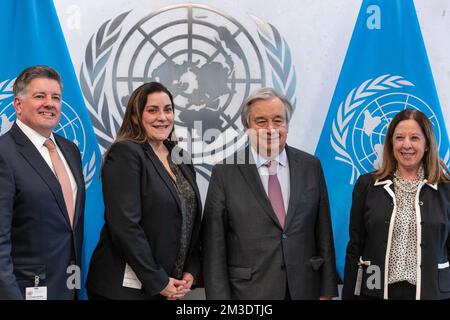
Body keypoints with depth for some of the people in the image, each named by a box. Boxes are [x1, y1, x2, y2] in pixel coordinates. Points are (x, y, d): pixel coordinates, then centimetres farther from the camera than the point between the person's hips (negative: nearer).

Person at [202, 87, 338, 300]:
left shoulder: (310, 166, 2)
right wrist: (220, 297, -9)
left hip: (305, 289, 3)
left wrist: (327, 290, 4)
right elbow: (214, 245, -6)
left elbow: (323, 234, 4)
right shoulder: (225, 172, -6)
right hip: (250, 292, -2)